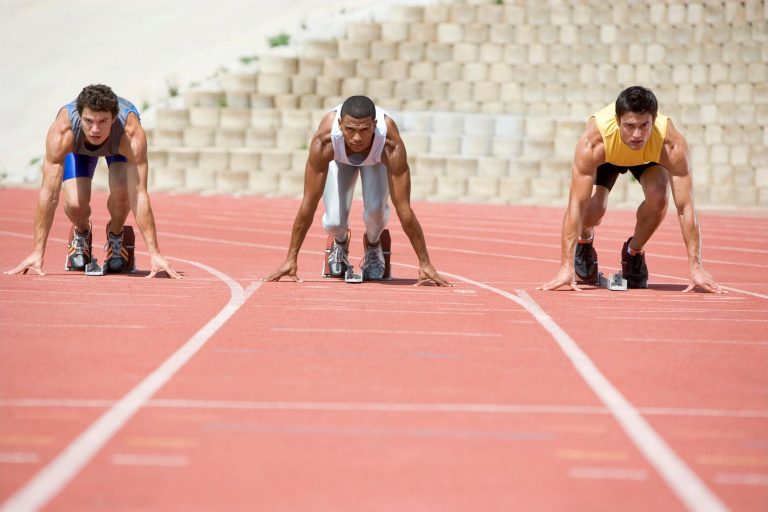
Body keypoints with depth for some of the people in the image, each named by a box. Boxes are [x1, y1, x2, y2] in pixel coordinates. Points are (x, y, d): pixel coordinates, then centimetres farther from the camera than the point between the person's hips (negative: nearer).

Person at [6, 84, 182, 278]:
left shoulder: (131, 133, -45)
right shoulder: (62, 131, -44)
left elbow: (139, 194, -44)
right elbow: (49, 193, -40)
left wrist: (154, 254, -47)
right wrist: (37, 253, -40)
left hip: (121, 145, 0)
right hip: (78, 147, 0)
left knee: (121, 192, -28)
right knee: (75, 204, -22)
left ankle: (116, 235, 6)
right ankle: (81, 233, 16)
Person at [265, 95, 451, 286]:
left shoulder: (391, 146, -45)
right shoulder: (324, 141, -44)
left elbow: (404, 209, -39)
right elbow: (308, 204, -36)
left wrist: (425, 264, -36)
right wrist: (290, 259, -34)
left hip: (377, 157, 0)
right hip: (339, 157, 1)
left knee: (375, 208, -27)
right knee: (334, 221, -18)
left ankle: (373, 244, 10)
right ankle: (340, 242, 21)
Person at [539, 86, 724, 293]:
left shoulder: (671, 142, -42)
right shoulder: (594, 141, -44)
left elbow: (685, 207, -38)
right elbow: (577, 204, -43)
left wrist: (696, 267, -42)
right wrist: (566, 267, -47)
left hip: (648, 158, 0)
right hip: (606, 158, 0)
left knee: (659, 197, -29)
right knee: (592, 209, -24)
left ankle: (634, 252, 2)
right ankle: (584, 241, 15)